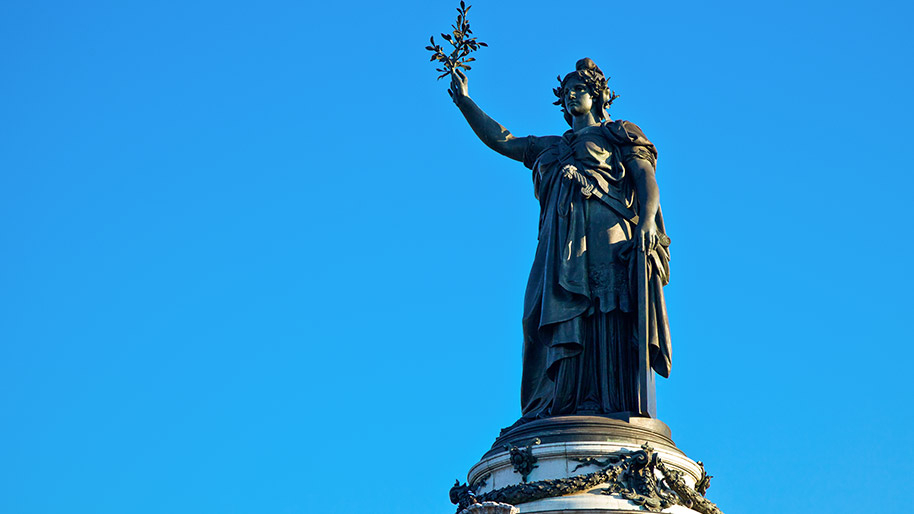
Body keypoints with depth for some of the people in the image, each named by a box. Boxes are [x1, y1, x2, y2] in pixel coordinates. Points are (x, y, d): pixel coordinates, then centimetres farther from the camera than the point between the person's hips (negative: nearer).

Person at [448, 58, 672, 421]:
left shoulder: (618, 135, 18)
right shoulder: (552, 147, 33)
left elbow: (647, 180, 4)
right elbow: (500, 139, 32)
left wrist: (647, 221, -14)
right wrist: (464, 101, 27)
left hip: (608, 238, -5)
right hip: (564, 245, 5)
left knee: (609, 320, -18)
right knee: (567, 322, -11)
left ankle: (618, 405, -27)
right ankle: (568, 406, -21)